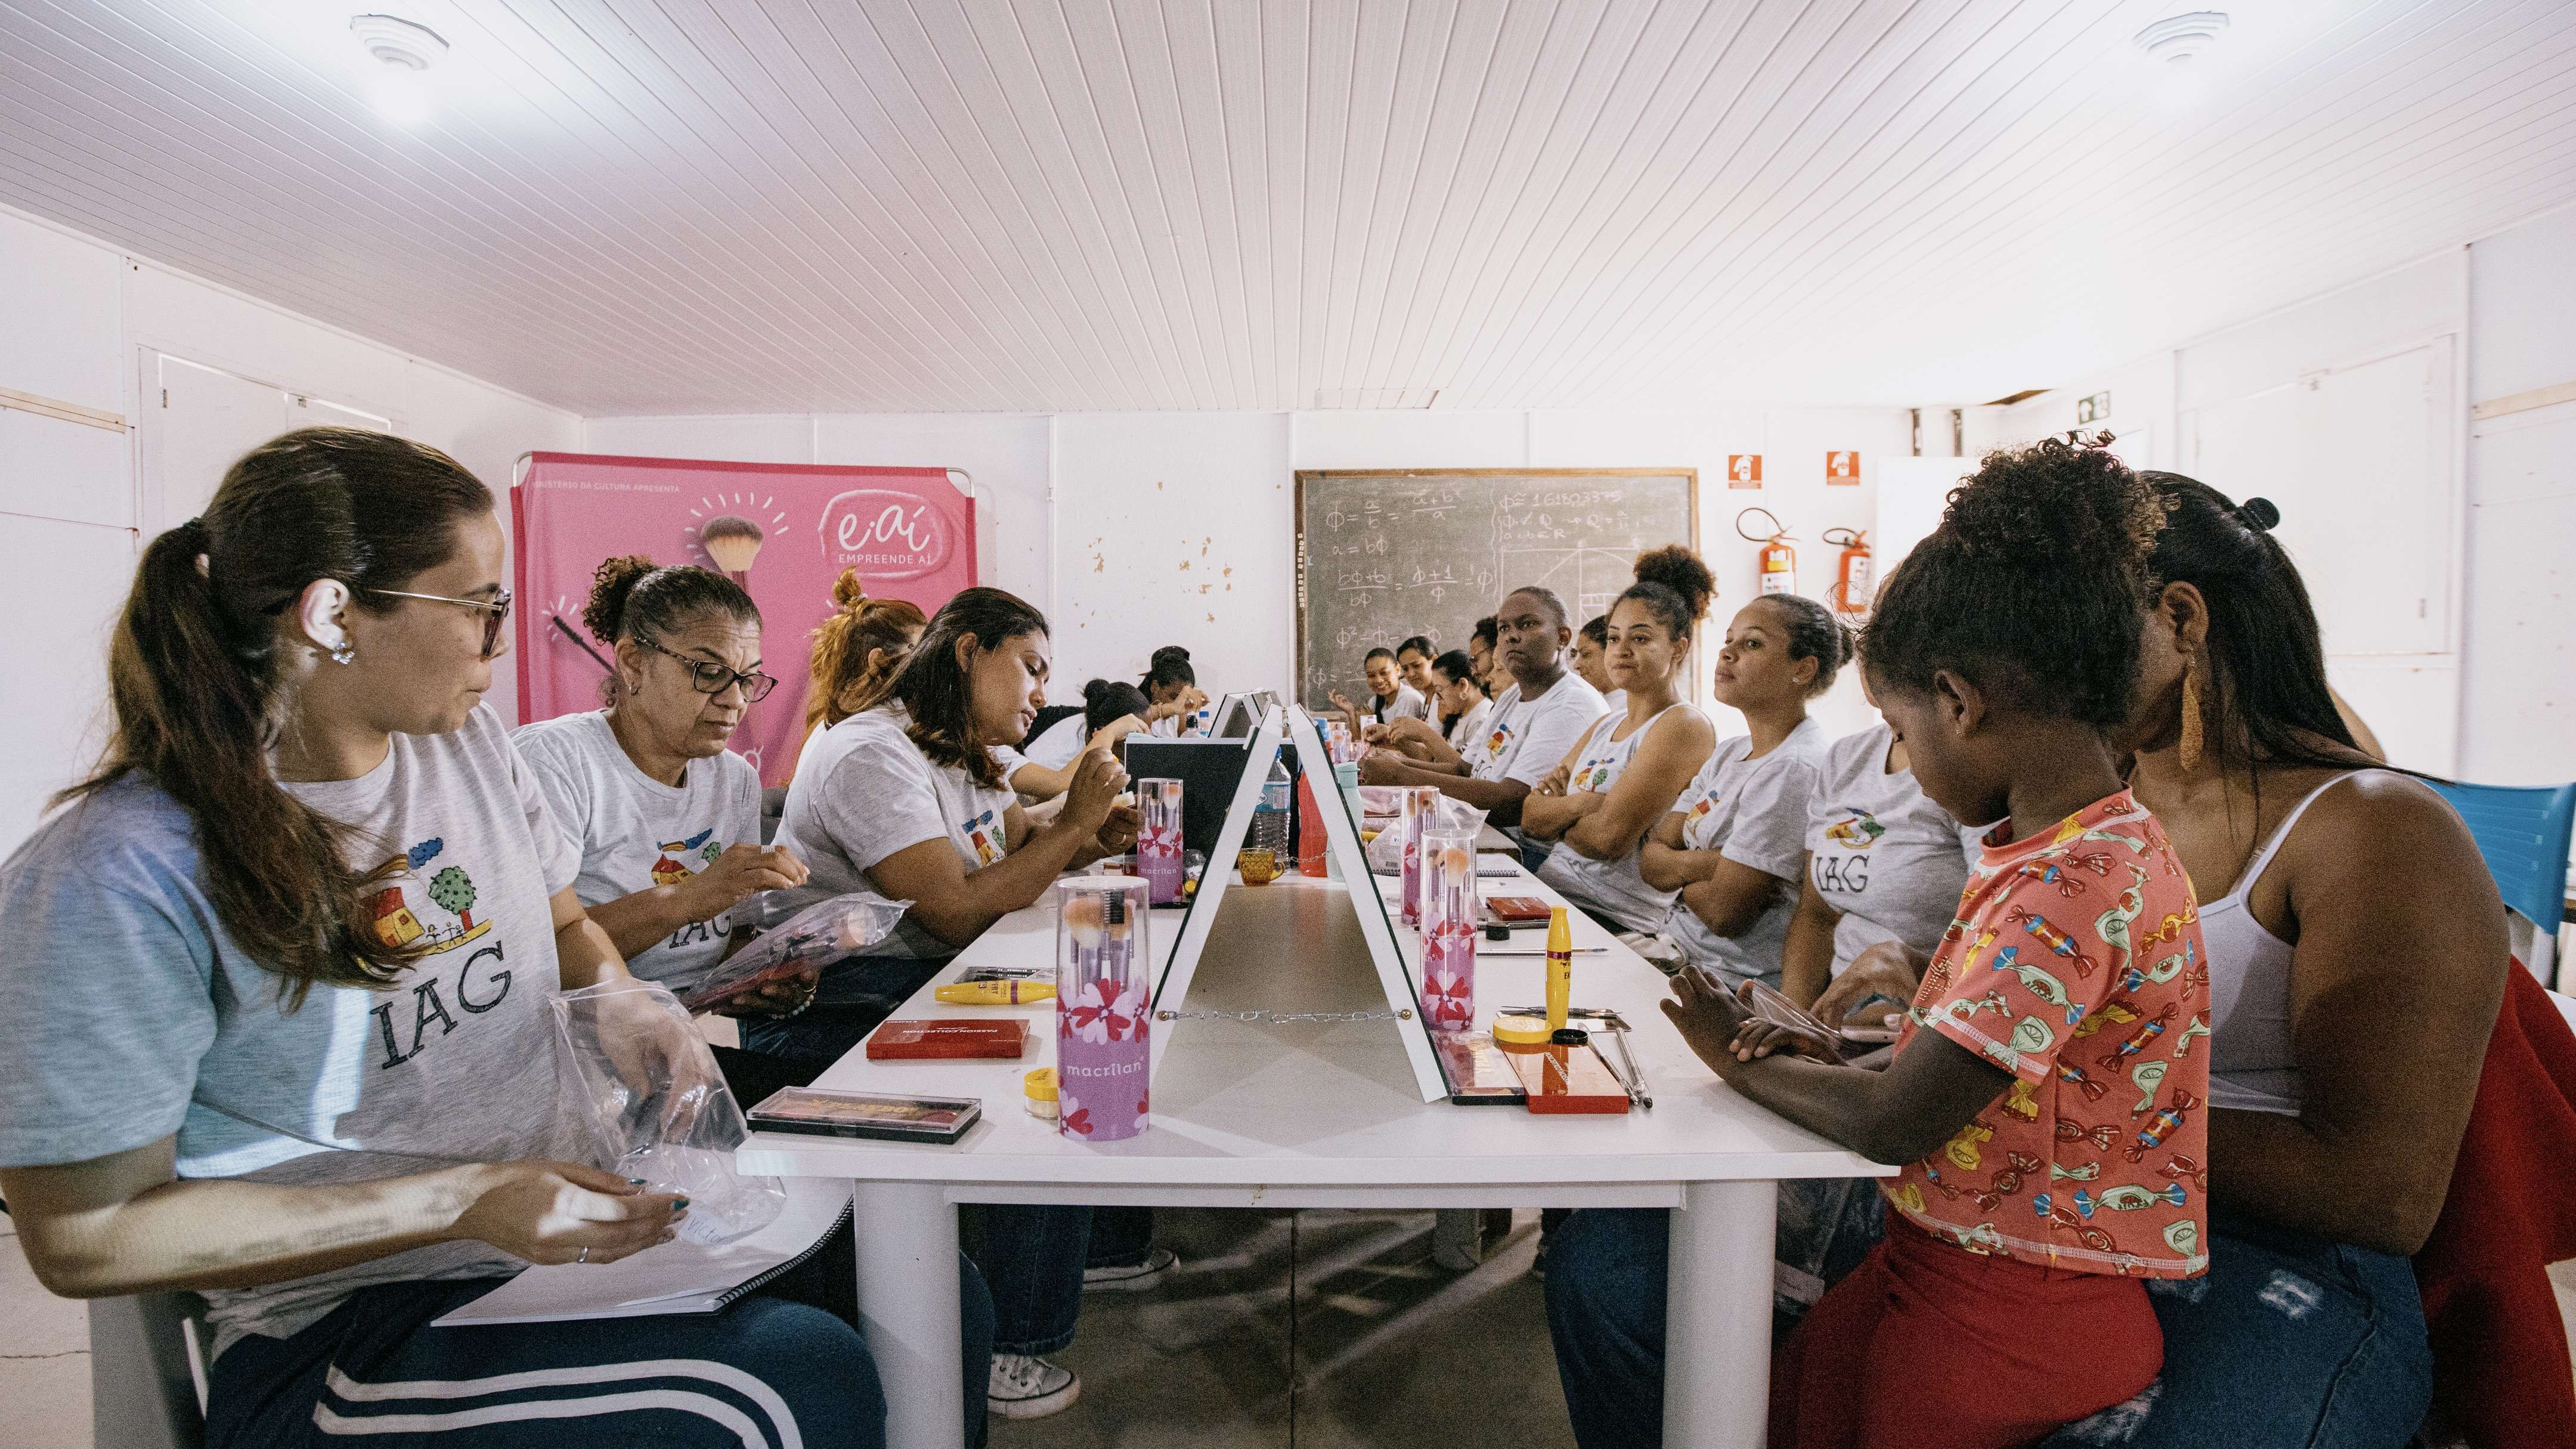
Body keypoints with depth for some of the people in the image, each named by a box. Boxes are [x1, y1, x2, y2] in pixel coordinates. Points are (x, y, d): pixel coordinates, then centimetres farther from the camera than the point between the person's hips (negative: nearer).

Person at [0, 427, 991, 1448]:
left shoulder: (467, 740, 3)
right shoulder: (120, 875, -18)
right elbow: (83, 1239, -14)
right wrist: (457, 1202, -21)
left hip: (569, 1225, 7)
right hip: (346, 1322, -6)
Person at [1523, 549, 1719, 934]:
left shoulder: (1684, 726, -9)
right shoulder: (1605, 726, 16)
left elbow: (1609, 837, -19)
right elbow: (1530, 817, 9)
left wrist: (1556, 819, 0)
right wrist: (1581, 804, -10)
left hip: (1615, 918, -7)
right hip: (1549, 888, 7)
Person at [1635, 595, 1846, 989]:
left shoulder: (1794, 769, -19)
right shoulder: (1727, 754, 10)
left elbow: (1725, 912, -20)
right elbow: (1649, 862, 3)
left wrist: (1676, 870, -2)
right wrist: (1701, 864, -16)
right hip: (1673, 951, 8)